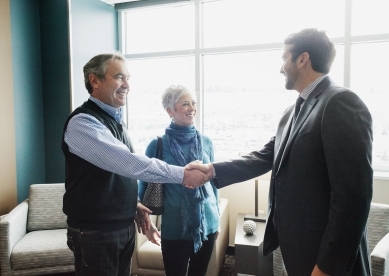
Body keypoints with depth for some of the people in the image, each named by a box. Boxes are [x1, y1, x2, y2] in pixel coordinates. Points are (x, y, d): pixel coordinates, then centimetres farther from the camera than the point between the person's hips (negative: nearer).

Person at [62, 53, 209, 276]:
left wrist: (133, 204, 6)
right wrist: (182, 174, -26)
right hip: (95, 231, -7)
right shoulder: (82, 123, -20)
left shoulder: (115, 119, 8)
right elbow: (129, 163, -29)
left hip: (125, 226, 8)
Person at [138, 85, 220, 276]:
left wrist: (217, 217, 14)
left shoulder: (206, 142, 1)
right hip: (175, 228, -3)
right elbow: (144, 184, -1)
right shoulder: (158, 144, -10)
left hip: (207, 224, 4)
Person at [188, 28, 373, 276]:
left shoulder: (341, 103, -18)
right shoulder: (293, 112, 12)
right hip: (294, 243, 9)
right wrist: (213, 171, 1)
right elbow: (265, 157, 11)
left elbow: (353, 193, -22)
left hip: (323, 253, -8)